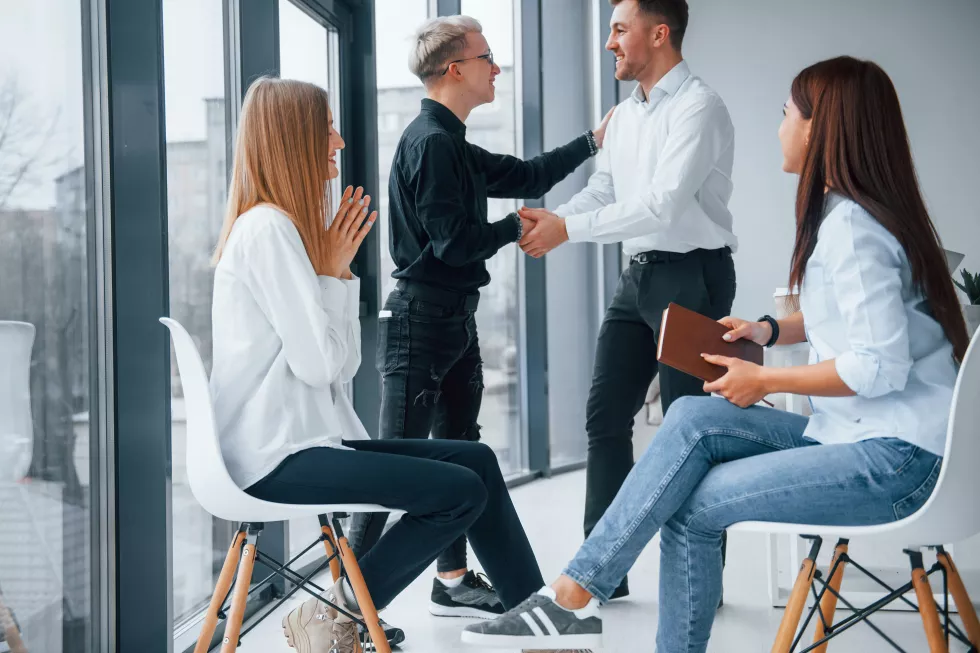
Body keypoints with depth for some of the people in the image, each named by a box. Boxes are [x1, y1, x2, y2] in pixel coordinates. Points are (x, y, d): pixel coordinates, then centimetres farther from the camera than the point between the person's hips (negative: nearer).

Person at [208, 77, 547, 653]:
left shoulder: (290, 226, 16)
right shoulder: (267, 228, -14)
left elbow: (344, 364, 13)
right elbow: (317, 363, -18)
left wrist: (340, 268, 4)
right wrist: (330, 270, -7)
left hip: (305, 436, 10)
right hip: (278, 455, -10)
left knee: (476, 460, 4)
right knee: (463, 491, -16)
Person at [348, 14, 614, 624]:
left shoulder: (453, 144, 15)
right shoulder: (431, 142, -16)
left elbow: (524, 176, 23)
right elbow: (454, 241, -20)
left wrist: (593, 142, 25)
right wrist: (517, 226, -4)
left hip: (455, 316, 10)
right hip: (421, 317, -10)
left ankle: (454, 581, 24)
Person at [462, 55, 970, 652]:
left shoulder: (852, 227, -17)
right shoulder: (843, 213, 13)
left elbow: (880, 367, -24)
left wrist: (765, 380, -12)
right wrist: (769, 330, 10)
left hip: (897, 459, -9)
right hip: (858, 433, 9)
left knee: (692, 504, -13)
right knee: (693, 419, -6)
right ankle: (575, 594, -8)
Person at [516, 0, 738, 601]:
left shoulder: (698, 108, -15)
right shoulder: (626, 115, 12)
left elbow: (663, 206, -23)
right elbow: (601, 191, 13)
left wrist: (569, 229, -22)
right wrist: (549, 219, -6)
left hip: (692, 276, -8)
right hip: (640, 275, 9)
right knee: (606, 415, 8)